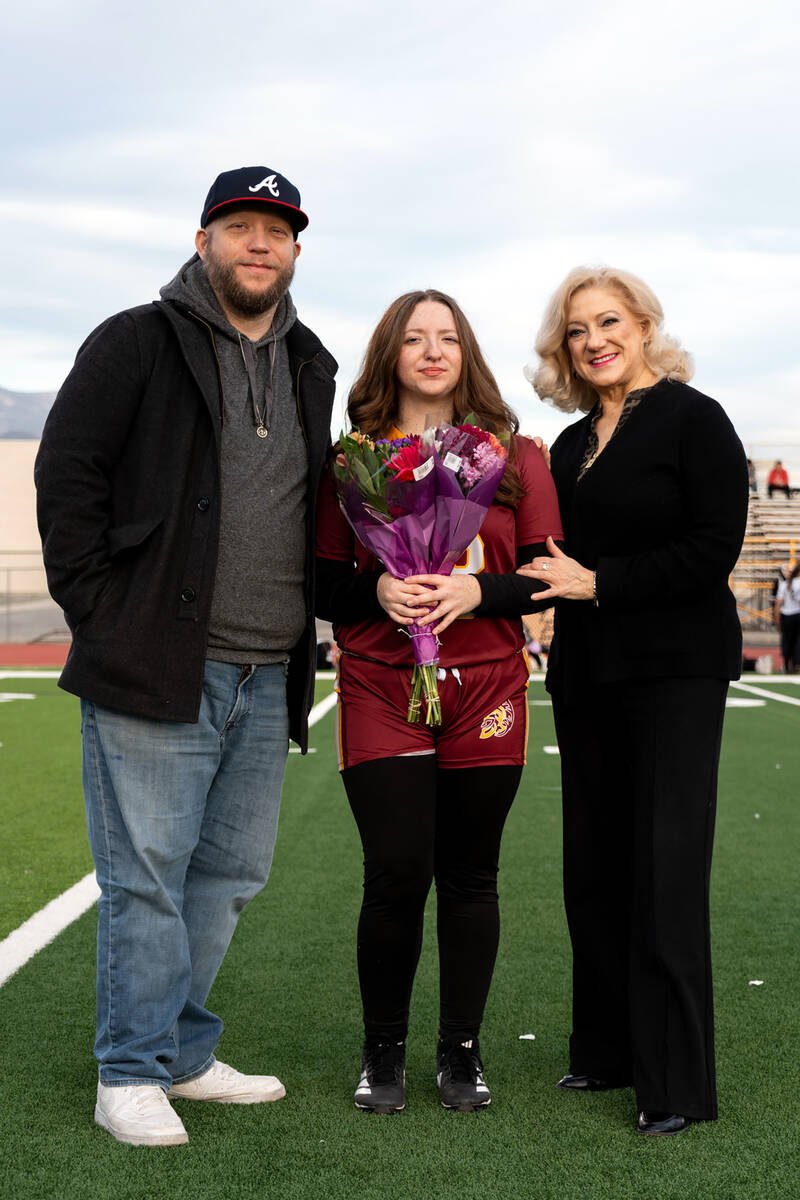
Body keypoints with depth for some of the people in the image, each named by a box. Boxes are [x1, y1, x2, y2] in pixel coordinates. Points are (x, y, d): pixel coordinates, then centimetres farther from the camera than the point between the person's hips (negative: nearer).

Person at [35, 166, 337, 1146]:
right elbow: (67, 476, -5)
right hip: (157, 665, -6)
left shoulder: (310, 368, 16)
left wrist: (305, 631, 12)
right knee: (147, 876, -2)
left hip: (266, 678, 6)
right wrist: (100, 610, -11)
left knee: (230, 873, 13)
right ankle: (131, 1076, 11)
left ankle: (181, 1053, 27)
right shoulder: (136, 344, -2)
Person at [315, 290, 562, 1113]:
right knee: (396, 874, -5)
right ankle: (382, 1052, 16)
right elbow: (323, 589, 6)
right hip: (381, 690, -1)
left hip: (486, 690, 1)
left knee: (469, 877, 6)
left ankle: (461, 1052, 22)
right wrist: (378, 589, -14)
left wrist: (476, 591, -13)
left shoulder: (513, 454, 6)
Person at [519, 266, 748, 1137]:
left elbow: (713, 549, -13)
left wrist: (598, 582, -15)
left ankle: (675, 1083, 1)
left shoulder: (693, 418, -5)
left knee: (664, 874, -7)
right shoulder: (571, 446, 15)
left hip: (674, 672, -7)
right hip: (587, 674, 7)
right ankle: (609, 1049, 21)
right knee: (594, 869, 9)